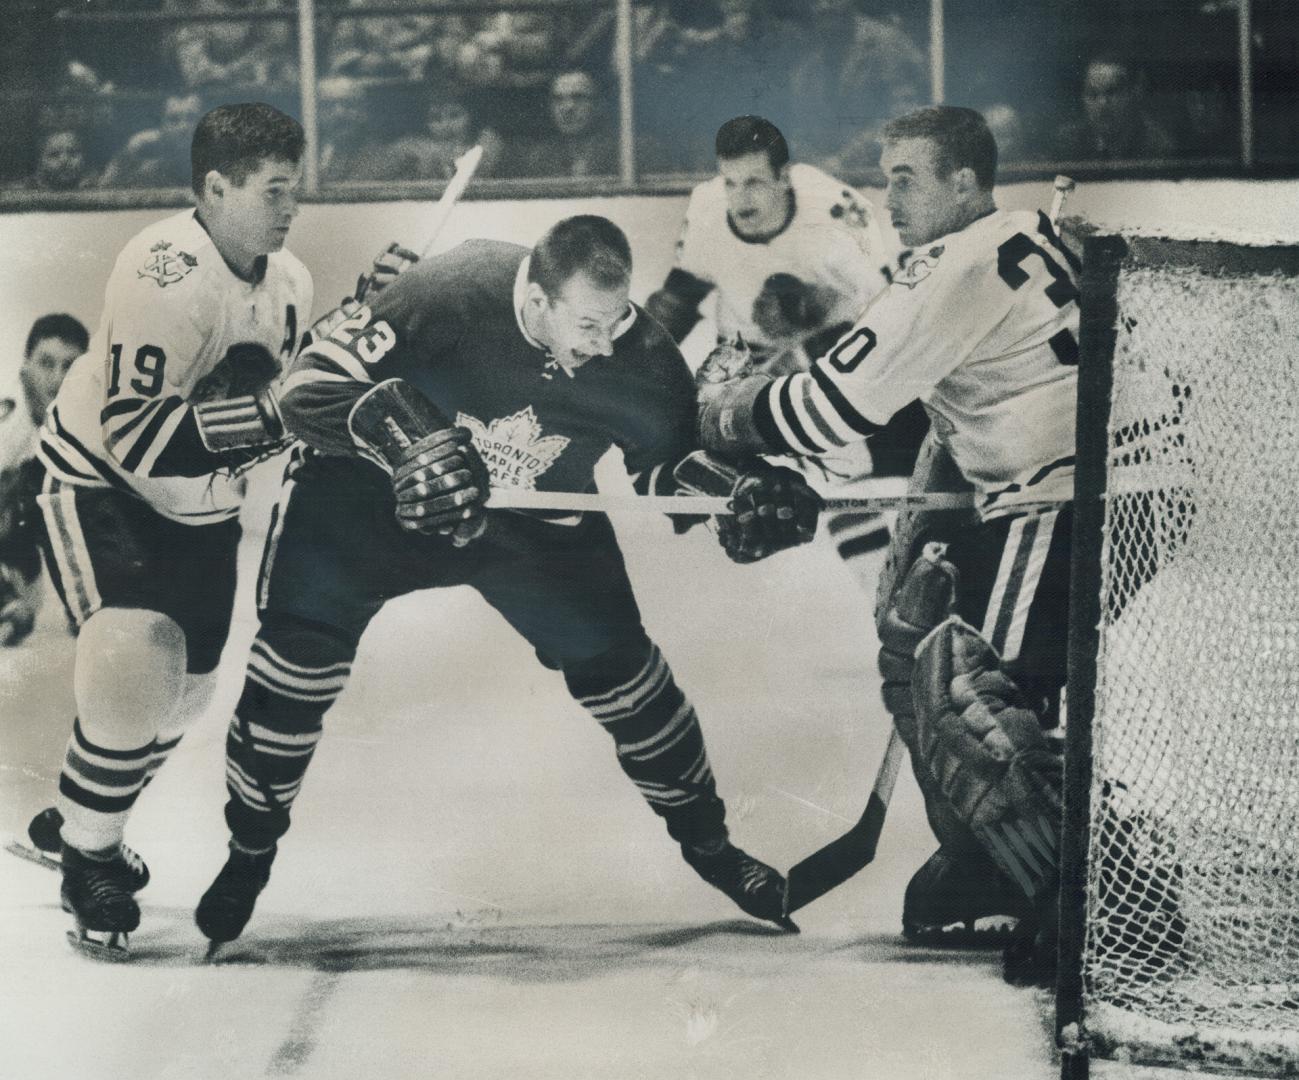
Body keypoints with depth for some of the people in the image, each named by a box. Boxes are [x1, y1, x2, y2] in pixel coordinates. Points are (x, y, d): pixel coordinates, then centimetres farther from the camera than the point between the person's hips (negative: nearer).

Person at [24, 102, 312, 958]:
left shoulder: (289, 282, -2)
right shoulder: (165, 275, -29)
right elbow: (135, 434, -35)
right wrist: (268, 416, -39)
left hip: (198, 504, 8)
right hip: (98, 485, -8)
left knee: (185, 688, 15)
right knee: (135, 666, -24)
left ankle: (82, 820, 40)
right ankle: (88, 857, -2)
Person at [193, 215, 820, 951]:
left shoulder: (643, 360, -24)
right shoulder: (453, 291, -34)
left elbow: (669, 461, -7)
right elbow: (317, 381, -29)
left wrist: (740, 495, -28)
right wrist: (406, 437, -44)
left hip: (538, 523, 2)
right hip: (372, 495, -2)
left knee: (617, 667, -2)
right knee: (296, 668, -10)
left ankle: (705, 839, 22)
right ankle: (250, 852, 14)